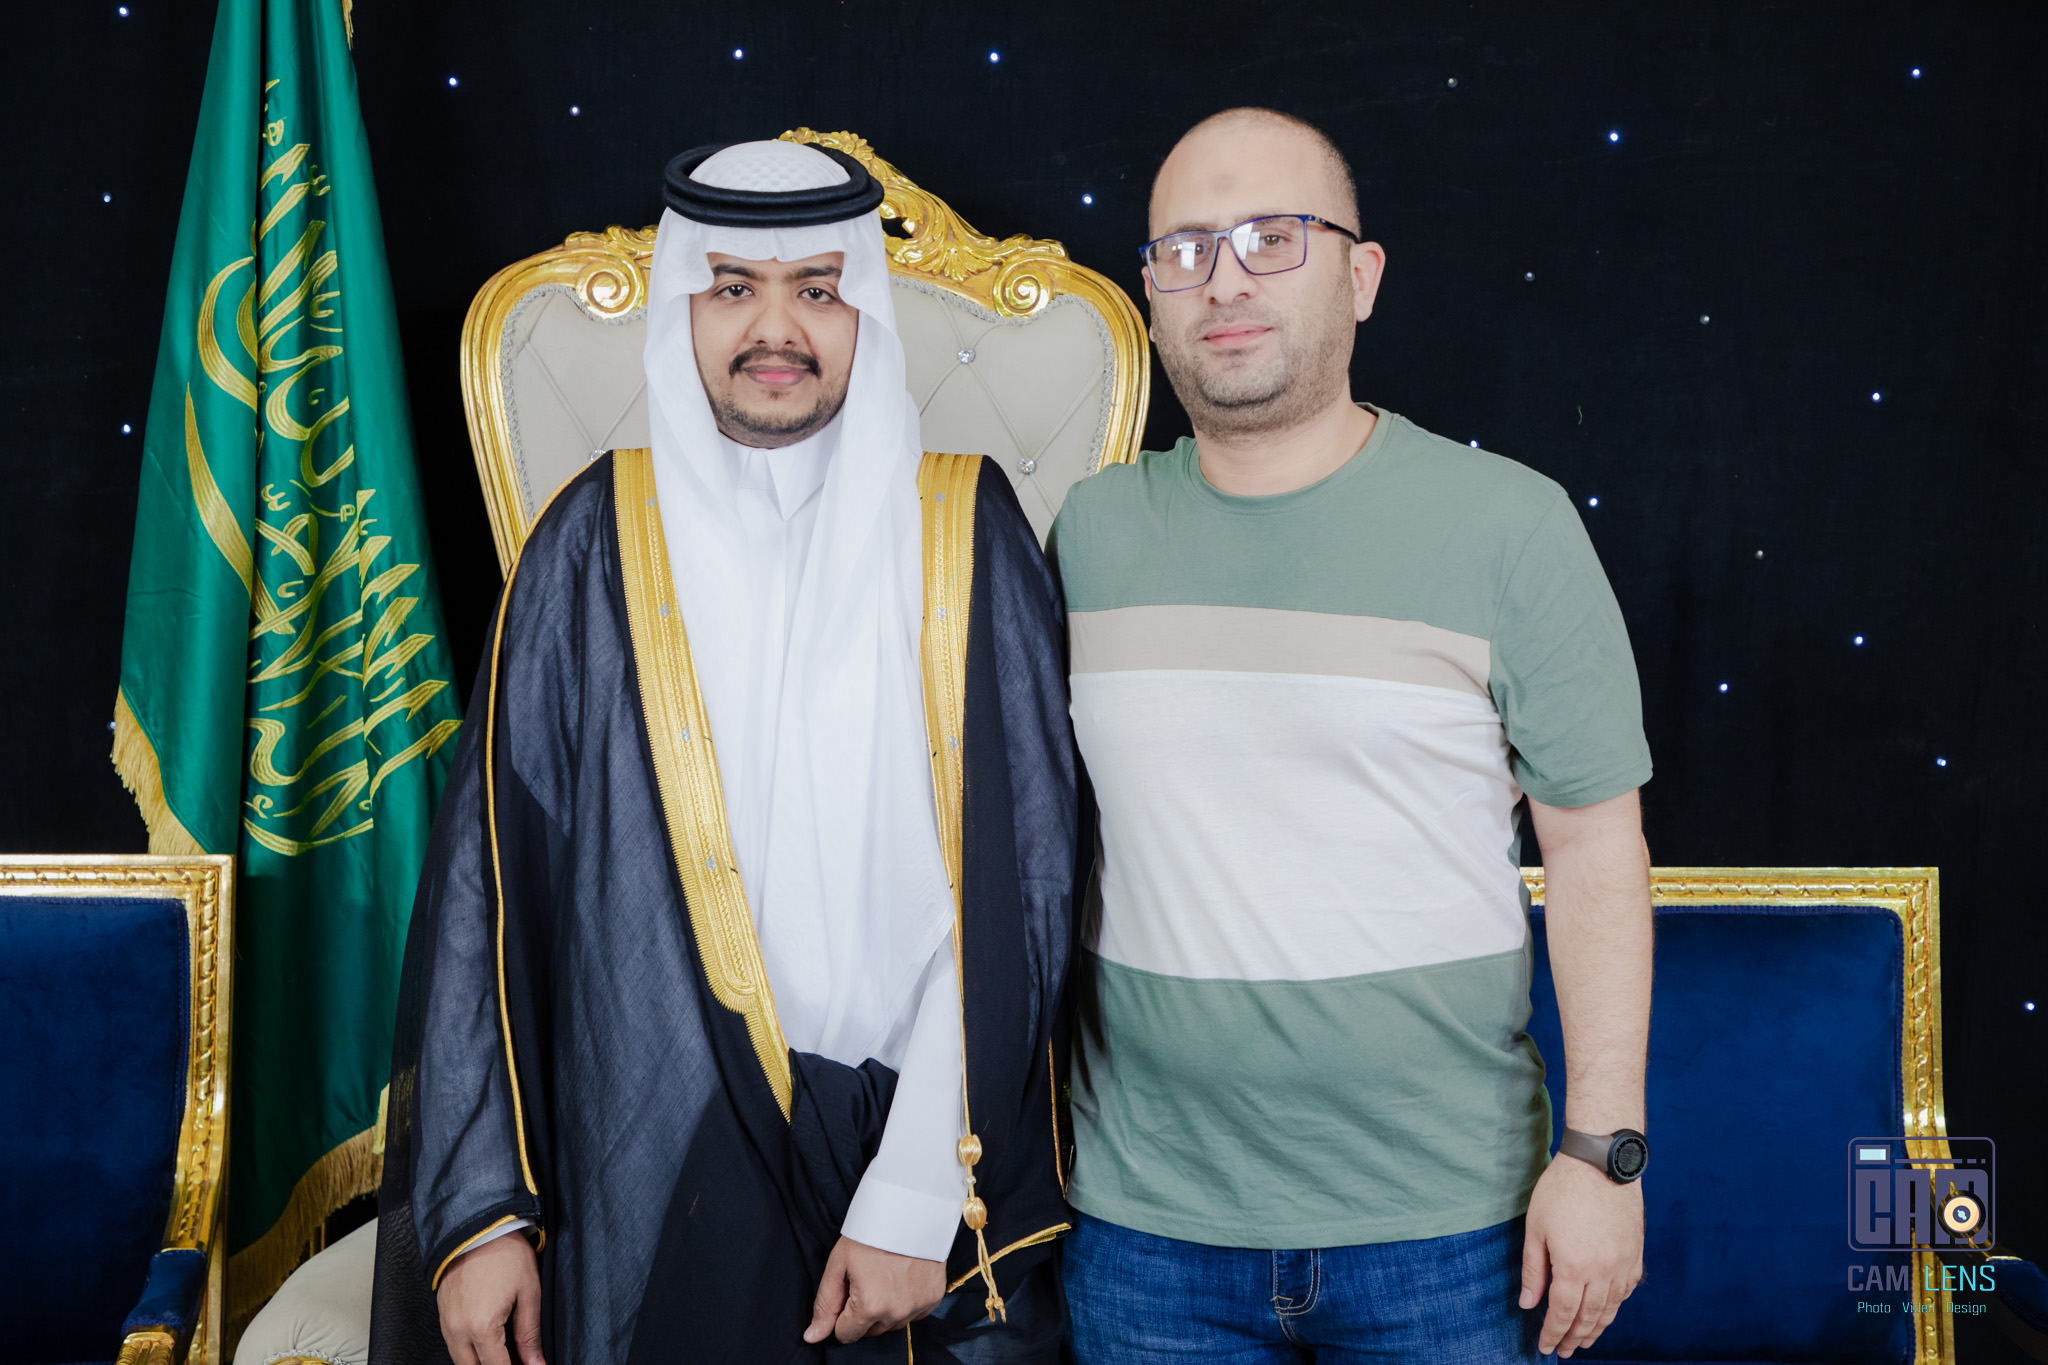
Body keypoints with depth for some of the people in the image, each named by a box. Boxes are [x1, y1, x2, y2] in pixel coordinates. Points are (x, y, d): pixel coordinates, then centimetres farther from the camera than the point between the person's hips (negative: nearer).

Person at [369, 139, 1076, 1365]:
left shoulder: (965, 532, -3)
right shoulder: (598, 545, 0)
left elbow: (1014, 890, -8)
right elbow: (489, 878, -1)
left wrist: (918, 1199, -13)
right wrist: (477, 1208, -4)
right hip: (654, 1170, 1)